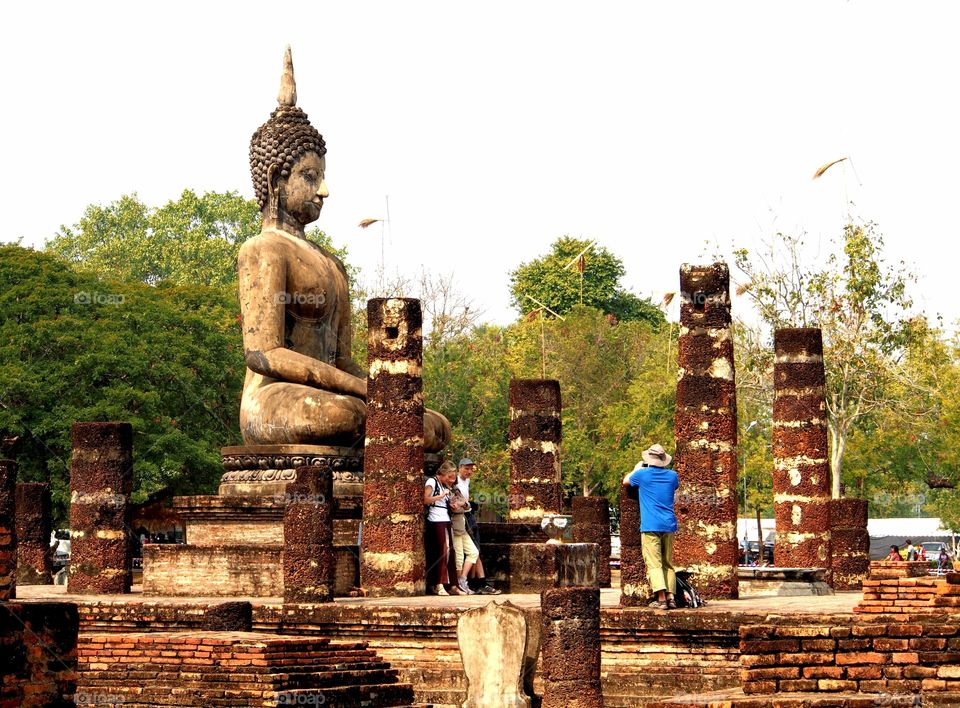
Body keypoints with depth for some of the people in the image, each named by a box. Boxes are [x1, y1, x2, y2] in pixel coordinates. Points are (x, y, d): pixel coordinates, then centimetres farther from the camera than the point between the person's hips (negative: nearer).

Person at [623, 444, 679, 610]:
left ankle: (661, 598, -20)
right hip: (669, 525, 5)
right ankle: (670, 597, 3)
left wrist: (637, 469, 36)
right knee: (668, 563, 12)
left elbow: (625, 481, 18)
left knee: (654, 563, -9)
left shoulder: (642, 474, -3)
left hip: (650, 526, -4)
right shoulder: (672, 475, 8)